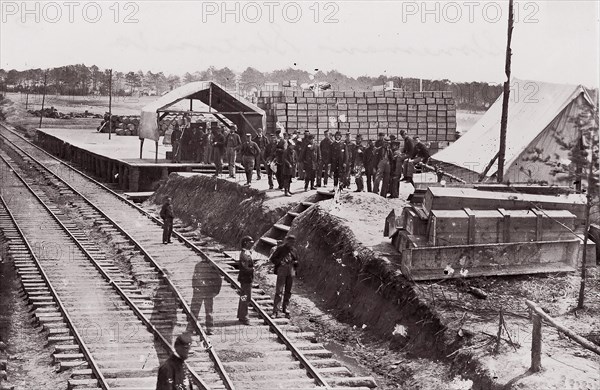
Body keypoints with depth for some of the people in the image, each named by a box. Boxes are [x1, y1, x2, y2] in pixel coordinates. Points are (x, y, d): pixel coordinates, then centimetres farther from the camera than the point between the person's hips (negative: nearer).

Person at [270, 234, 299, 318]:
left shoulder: (293, 250, 10)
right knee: (279, 291, -10)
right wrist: (280, 262, -17)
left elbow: (296, 260, 20)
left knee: (288, 291, 10)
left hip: (291, 272, 5)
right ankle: (275, 311, -11)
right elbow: (272, 258, -2)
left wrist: (295, 262, -3)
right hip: (281, 271, -5)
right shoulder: (280, 248, -4)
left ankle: (285, 308, 24)